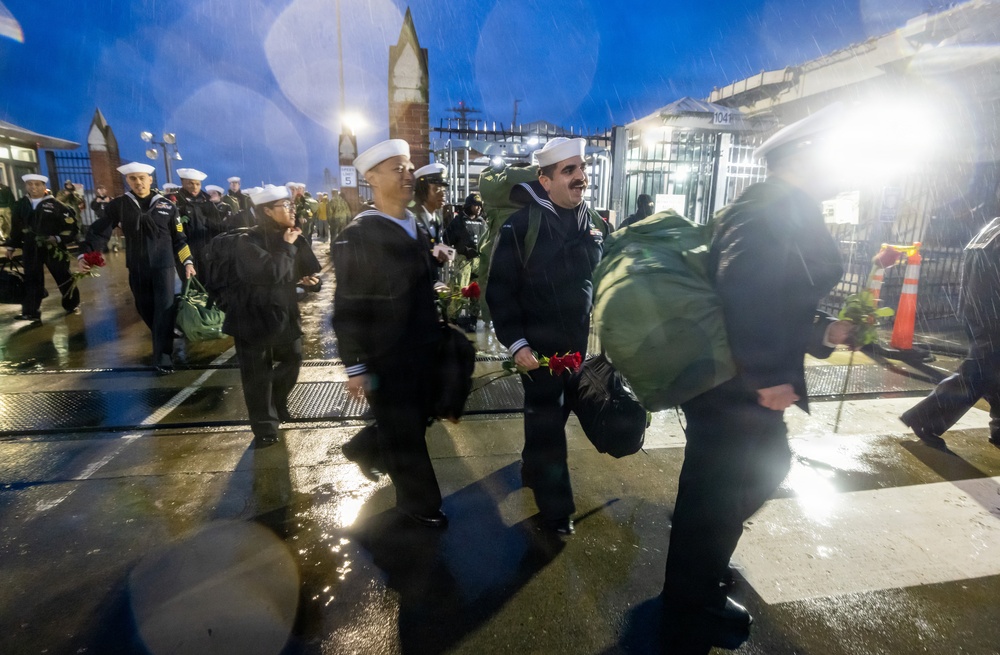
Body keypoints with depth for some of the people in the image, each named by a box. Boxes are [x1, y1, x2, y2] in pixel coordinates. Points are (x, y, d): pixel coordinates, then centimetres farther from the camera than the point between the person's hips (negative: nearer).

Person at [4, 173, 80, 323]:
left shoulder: (55, 204, -6)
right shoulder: (20, 205, 7)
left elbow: (70, 224, -8)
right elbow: (15, 227, 16)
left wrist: (58, 239, -19)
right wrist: (11, 246, 18)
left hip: (53, 248, -3)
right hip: (30, 249, 3)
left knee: (63, 277, 9)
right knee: (31, 280, 4)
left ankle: (72, 305, 25)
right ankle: (31, 312, 6)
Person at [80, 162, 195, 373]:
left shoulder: (167, 206, 0)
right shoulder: (118, 205, 2)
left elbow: (179, 238, 5)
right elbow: (99, 231, -1)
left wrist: (188, 262, -1)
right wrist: (85, 254, -13)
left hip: (164, 265, -2)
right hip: (137, 268, 3)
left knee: (164, 310, -7)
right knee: (145, 309, 12)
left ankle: (163, 358, -3)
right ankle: (164, 341, 36)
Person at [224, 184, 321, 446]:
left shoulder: (292, 238, 2)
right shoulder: (248, 241, -17)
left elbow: (310, 270, 6)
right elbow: (272, 272, -30)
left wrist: (310, 280, -16)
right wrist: (287, 247, -18)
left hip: (283, 313, 6)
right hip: (254, 316, -6)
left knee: (293, 359, 15)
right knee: (258, 374, 3)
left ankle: (278, 406, 40)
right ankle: (265, 427, 17)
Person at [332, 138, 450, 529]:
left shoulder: (416, 229, 8)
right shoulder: (356, 237, -14)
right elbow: (347, 309, -15)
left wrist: (436, 338, 13)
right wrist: (355, 367, -15)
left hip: (419, 352, 7)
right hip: (384, 360, -7)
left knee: (414, 422, 20)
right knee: (404, 433, 9)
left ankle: (362, 450, 48)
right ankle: (419, 501, 32)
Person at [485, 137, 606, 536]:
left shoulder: (592, 222, 4)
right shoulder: (521, 225, -15)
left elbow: (602, 277, 14)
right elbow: (500, 289, -15)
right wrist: (515, 342, -19)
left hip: (579, 340, 6)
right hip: (539, 344, -6)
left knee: (556, 414, 19)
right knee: (546, 421, 5)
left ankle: (533, 470, 43)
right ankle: (555, 506, 20)